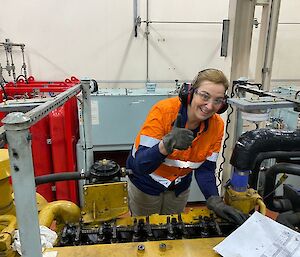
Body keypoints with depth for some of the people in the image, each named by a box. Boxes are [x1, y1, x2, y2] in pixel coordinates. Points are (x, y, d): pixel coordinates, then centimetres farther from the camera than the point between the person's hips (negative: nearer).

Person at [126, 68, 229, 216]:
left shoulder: (217, 126, -16)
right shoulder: (163, 111, -30)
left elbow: (205, 169, -9)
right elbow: (141, 164, -34)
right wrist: (167, 144, -51)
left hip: (179, 187, 3)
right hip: (145, 183, -3)